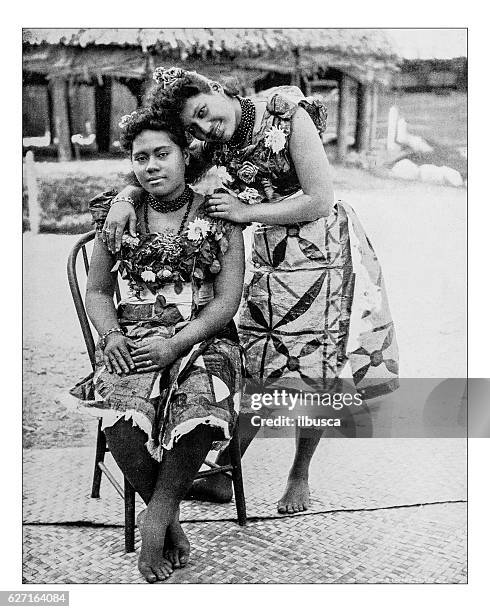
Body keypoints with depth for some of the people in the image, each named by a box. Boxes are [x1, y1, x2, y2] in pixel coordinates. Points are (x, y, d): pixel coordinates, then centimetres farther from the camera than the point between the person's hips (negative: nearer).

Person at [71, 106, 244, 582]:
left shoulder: (217, 214, 2)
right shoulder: (119, 216, 9)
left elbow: (227, 300, -3)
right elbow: (97, 291, 16)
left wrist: (175, 345, -15)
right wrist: (112, 335, -5)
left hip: (202, 338, -1)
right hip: (133, 340, 2)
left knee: (199, 412, -34)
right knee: (122, 422, -29)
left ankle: (157, 517, -9)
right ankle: (169, 521, -3)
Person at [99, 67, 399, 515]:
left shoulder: (288, 114, -16)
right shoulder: (214, 147, -1)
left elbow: (321, 201, -18)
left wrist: (246, 212, -16)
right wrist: (125, 197, -19)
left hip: (324, 253, -4)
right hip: (269, 259, 4)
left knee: (312, 375, 3)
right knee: (255, 368, 5)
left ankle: (300, 476, 24)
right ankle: (224, 476, 18)